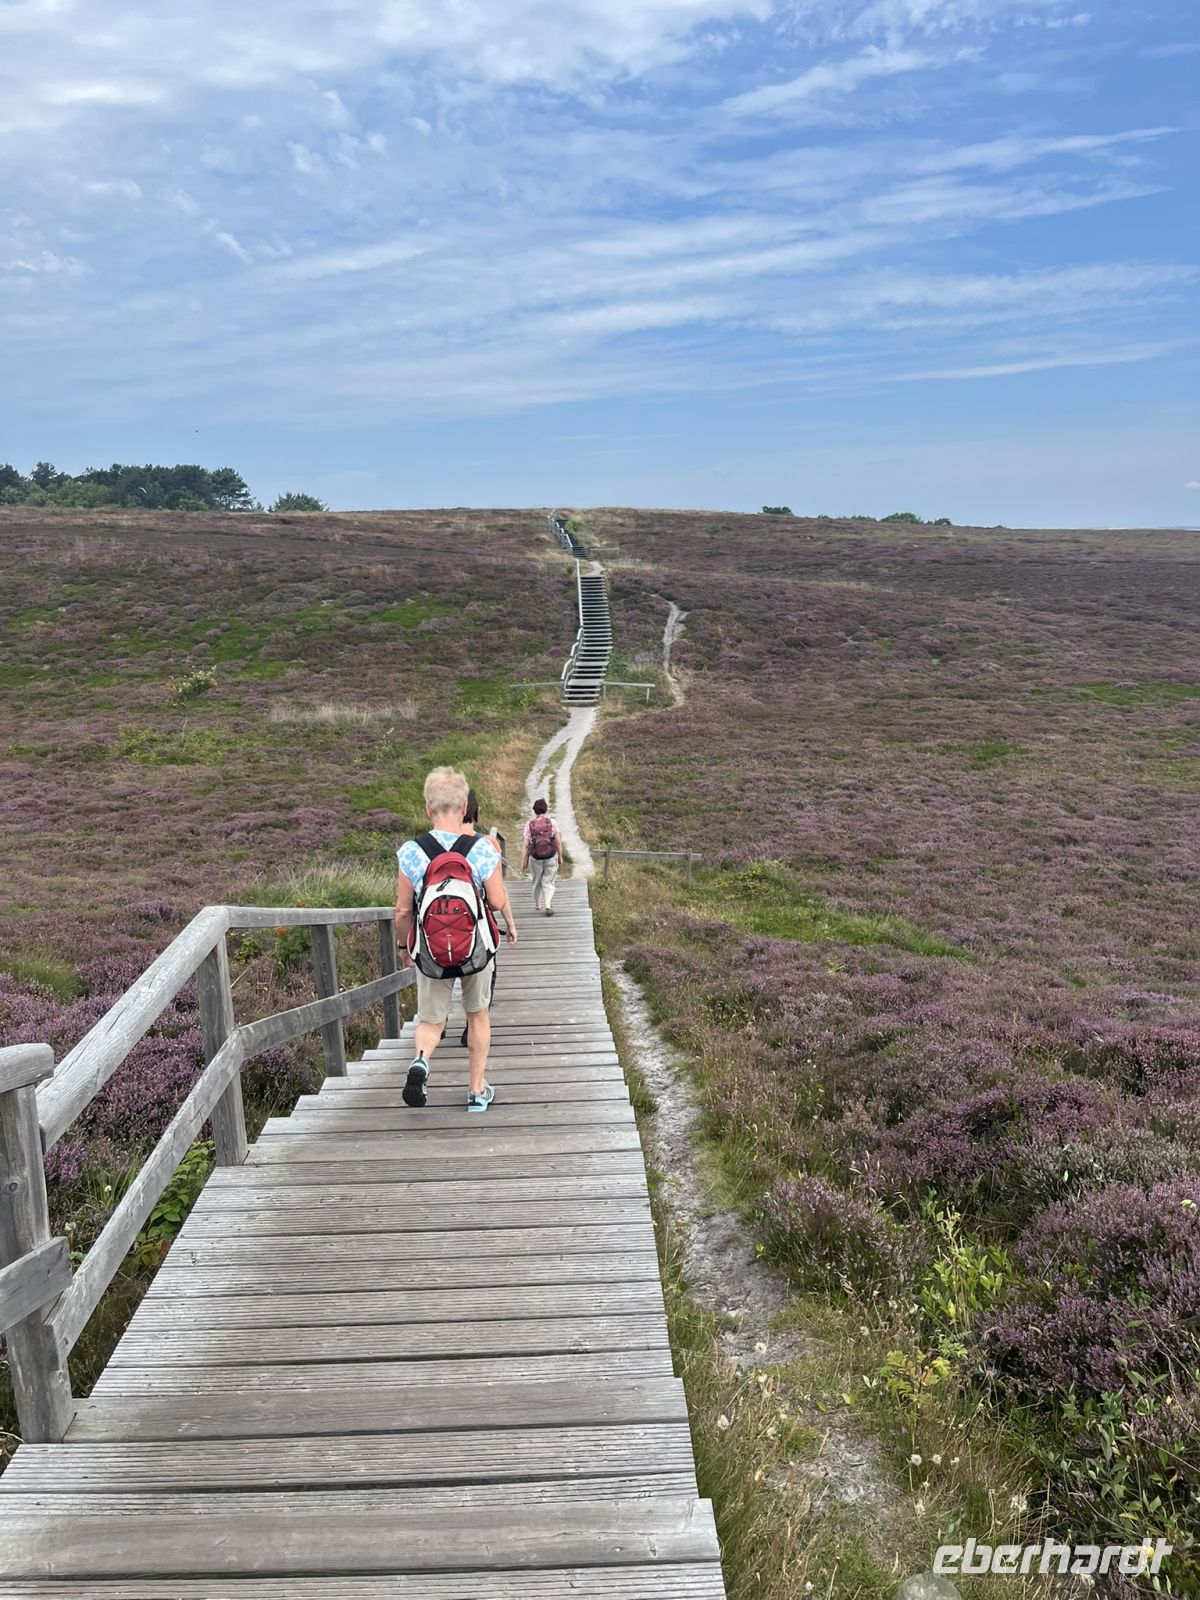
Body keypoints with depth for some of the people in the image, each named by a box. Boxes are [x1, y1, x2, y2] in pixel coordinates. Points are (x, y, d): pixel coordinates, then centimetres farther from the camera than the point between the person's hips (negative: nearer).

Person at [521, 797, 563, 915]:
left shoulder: (529, 824, -8)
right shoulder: (552, 822, -8)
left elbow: (525, 845, -8)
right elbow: (558, 842, -7)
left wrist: (523, 861, -2)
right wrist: (560, 857, 5)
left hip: (535, 858, 1)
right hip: (551, 857, -1)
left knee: (537, 881, 20)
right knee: (548, 882, 7)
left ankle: (537, 905, 34)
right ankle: (548, 905, -11)